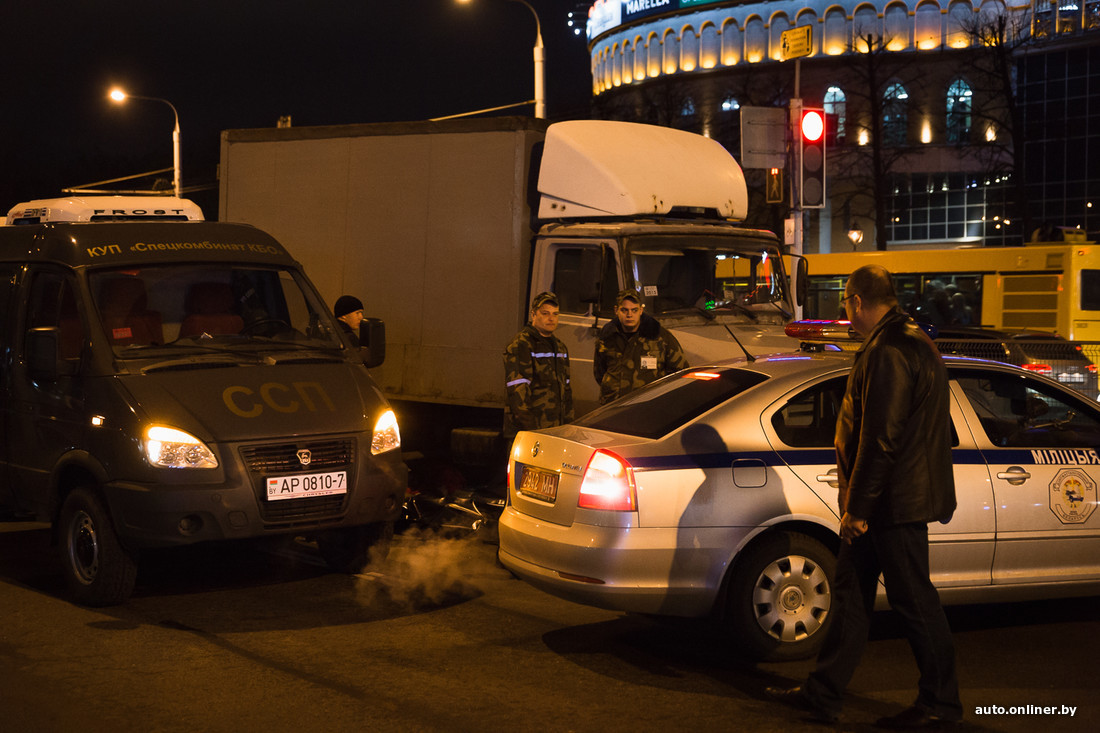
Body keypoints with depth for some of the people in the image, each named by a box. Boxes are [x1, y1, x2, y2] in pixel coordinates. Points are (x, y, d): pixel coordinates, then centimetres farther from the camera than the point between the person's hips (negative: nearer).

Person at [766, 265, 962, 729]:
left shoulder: (888, 352, -20)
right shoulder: (911, 343, 15)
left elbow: (880, 438, -24)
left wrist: (858, 507, -18)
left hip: (893, 504, -11)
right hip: (887, 503, 11)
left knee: (914, 601, 0)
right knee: (850, 594, 14)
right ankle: (822, 695, 21)